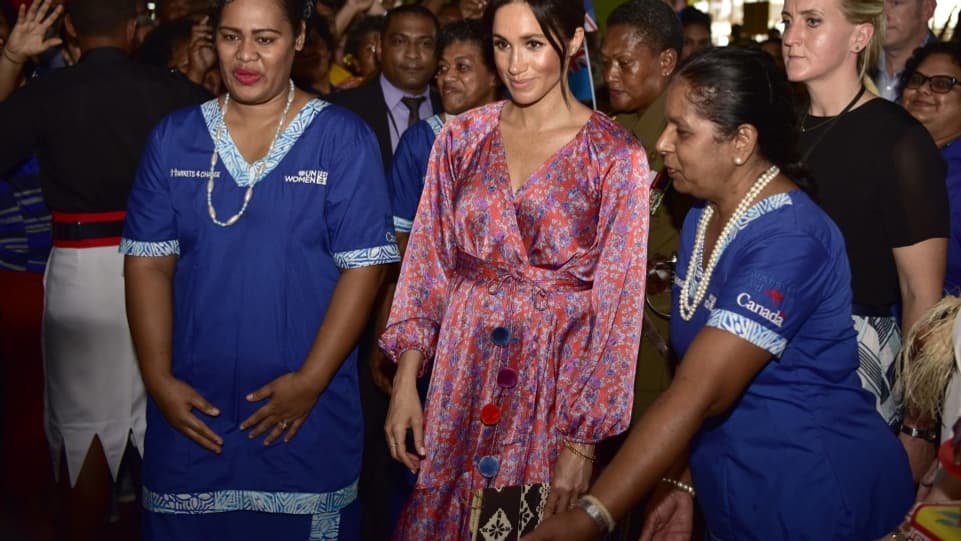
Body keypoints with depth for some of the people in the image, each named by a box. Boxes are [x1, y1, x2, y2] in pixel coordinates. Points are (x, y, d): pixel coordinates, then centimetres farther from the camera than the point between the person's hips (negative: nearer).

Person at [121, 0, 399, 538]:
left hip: (308, 412, -2)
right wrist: (159, 379, -6)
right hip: (192, 408, 3)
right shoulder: (174, 138, 5)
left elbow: (363, 267, -8)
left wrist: (310, 381, -14)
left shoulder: (343, 139, -4)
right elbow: (149, 263, 3)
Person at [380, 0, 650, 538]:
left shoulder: (616, 155, -8)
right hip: (463, 373, 3)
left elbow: (617, 306, -8)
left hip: (558, 376, -3)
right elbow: (427, 263, 5)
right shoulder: (462, 136, 2)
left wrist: (584, 440, -10)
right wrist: (406, 380, -2)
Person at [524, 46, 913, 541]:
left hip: (812, 499, -7)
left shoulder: (789, 240, -23)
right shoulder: (701, 220, 4)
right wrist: (681, 480, -5)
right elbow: (692, 370, 5)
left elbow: (700, 393, -30)